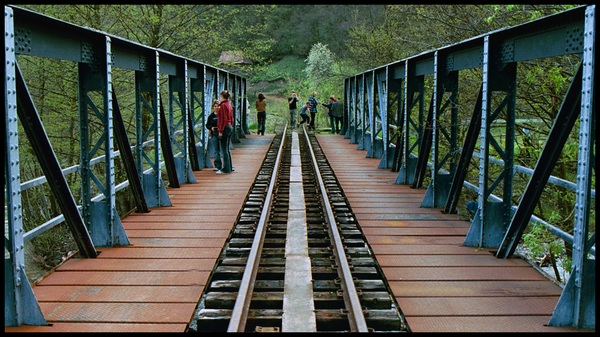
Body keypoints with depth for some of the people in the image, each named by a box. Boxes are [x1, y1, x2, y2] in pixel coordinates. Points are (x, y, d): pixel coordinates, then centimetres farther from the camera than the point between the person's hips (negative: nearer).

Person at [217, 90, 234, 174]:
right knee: (227, 149, 16)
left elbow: (223, 119, -18)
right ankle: (229, 167, 21)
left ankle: (225, 169, -5)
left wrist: (221, 131, -17)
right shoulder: (229, 105, 14)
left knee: (224, 149, -6)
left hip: (225, 128, -9)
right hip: (230, 127, 9)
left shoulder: (223, 105, -13)